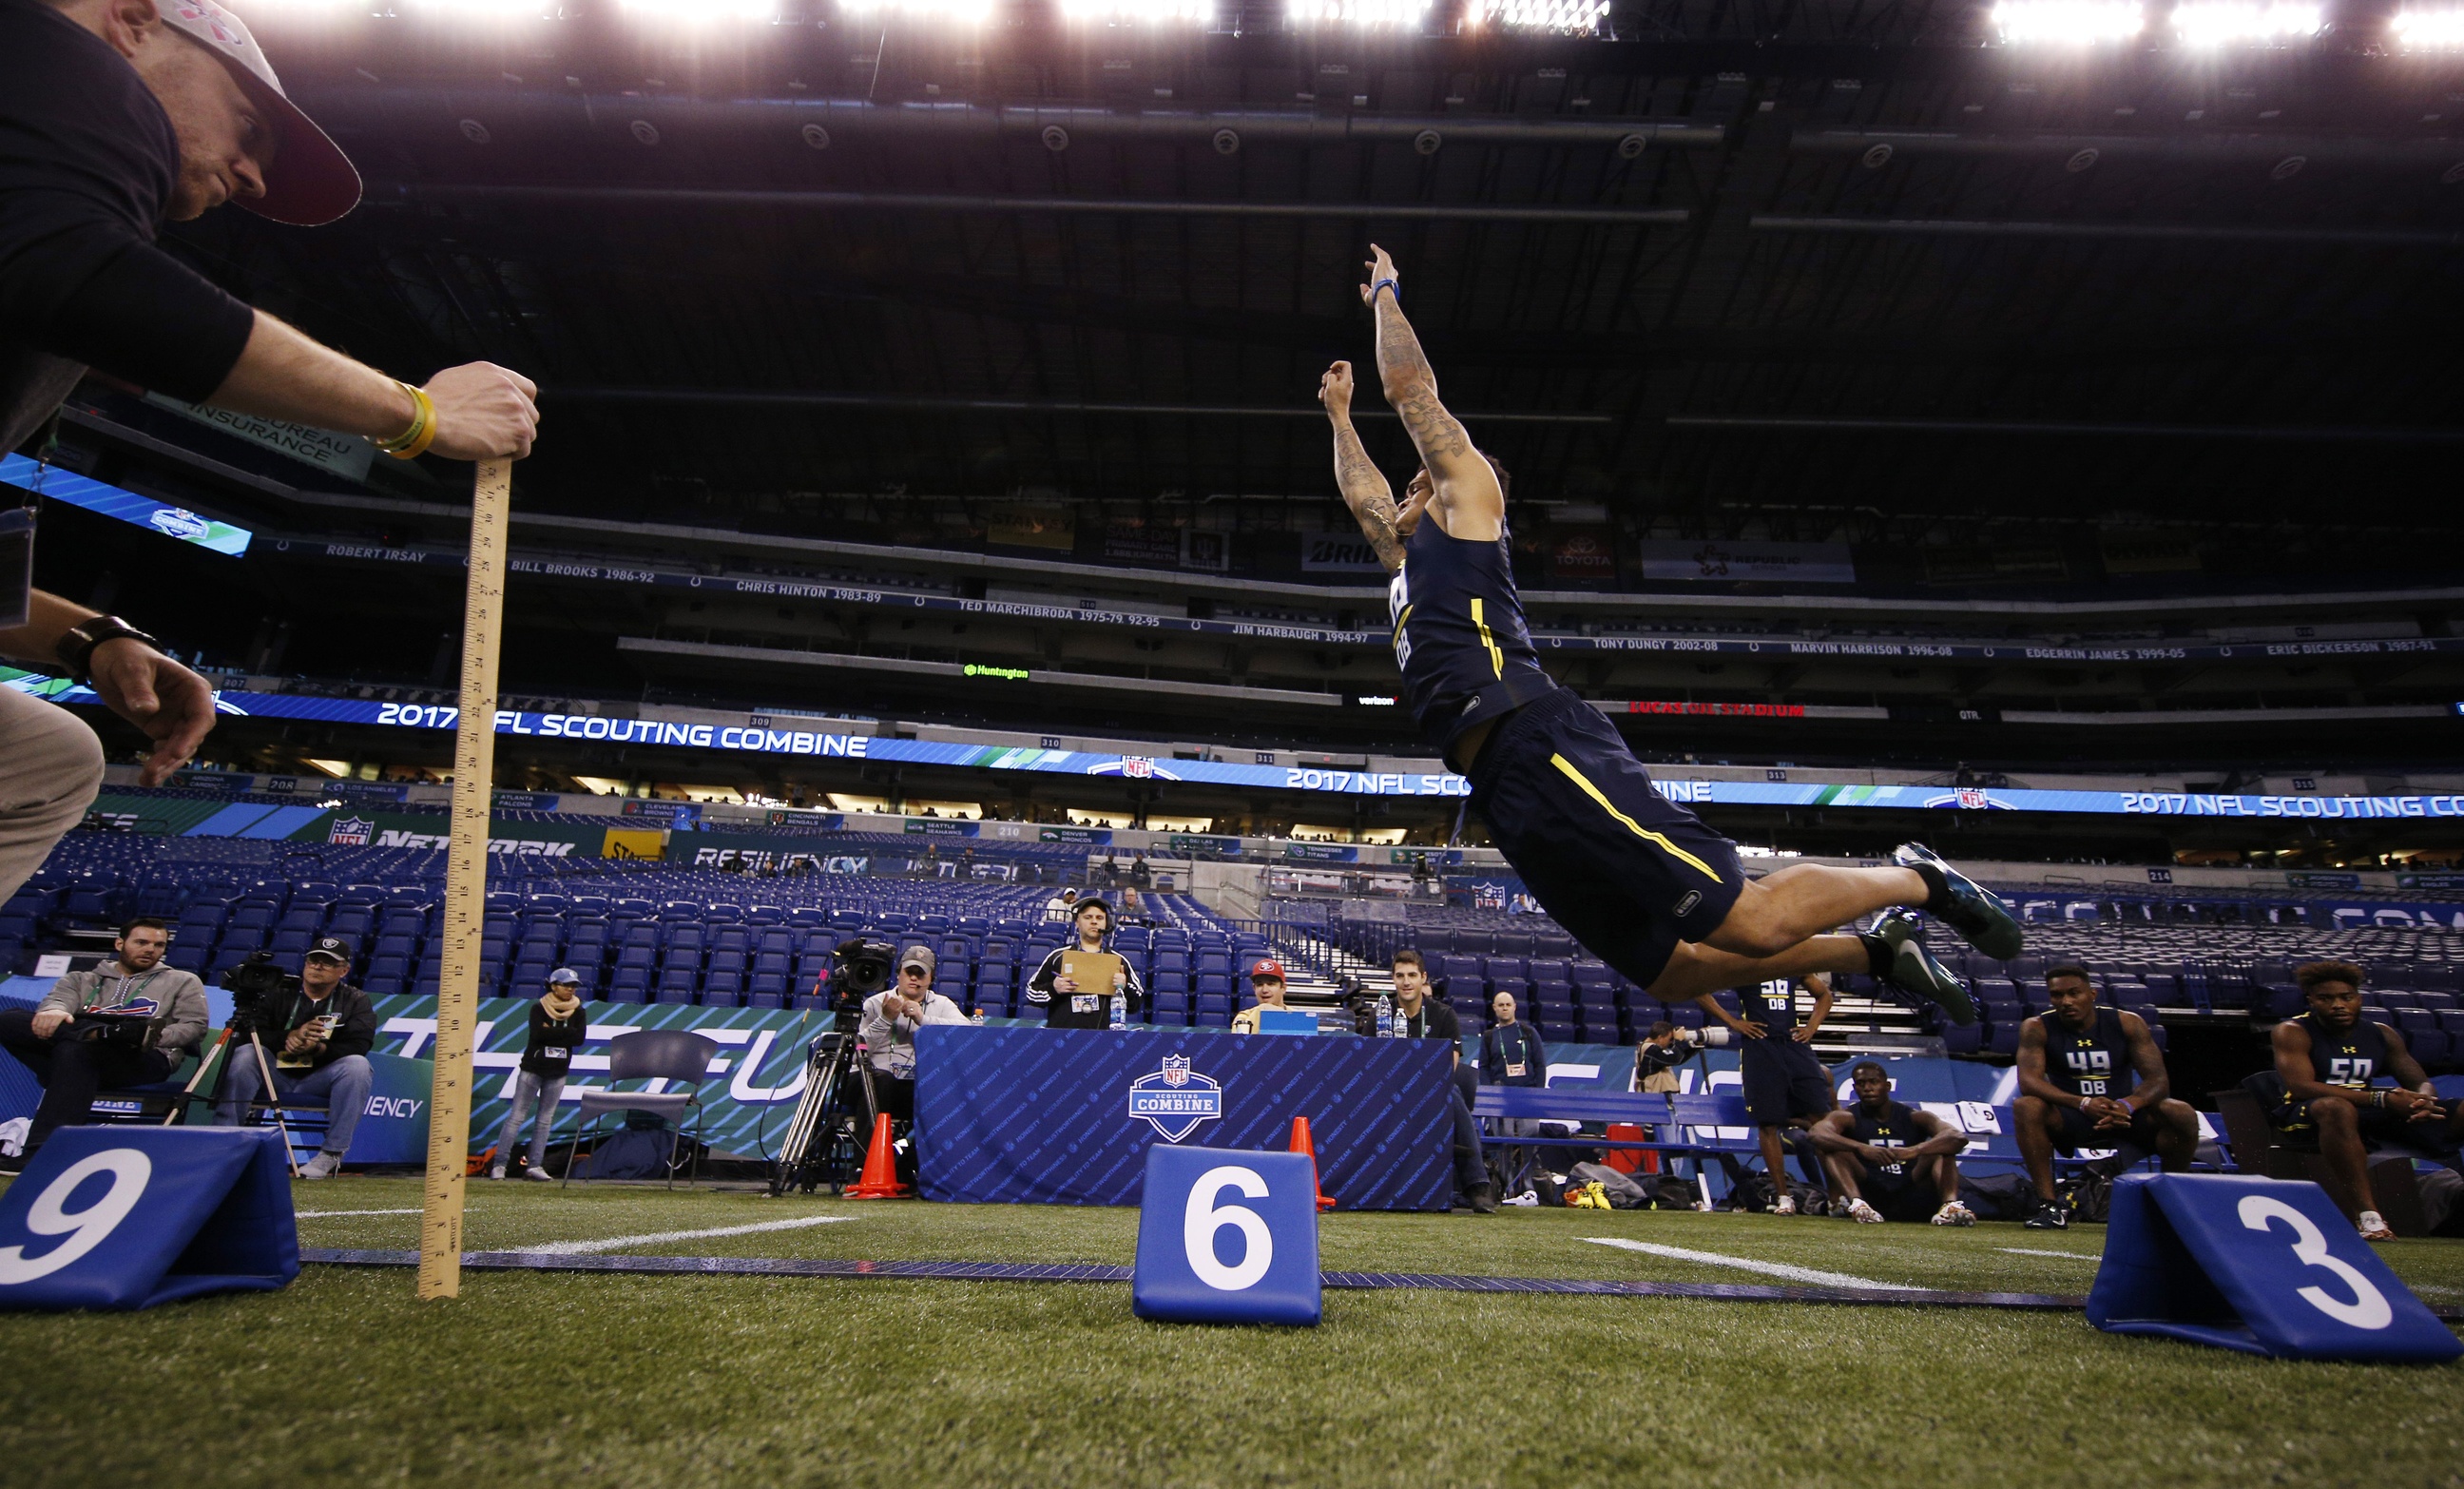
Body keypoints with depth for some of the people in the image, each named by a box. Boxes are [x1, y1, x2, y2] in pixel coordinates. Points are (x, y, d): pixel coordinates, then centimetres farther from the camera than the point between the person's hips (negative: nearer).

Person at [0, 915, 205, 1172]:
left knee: (76, 1050, -36)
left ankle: (44, 1149, -42)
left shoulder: (183, 981, 19)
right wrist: (53, 1012, -22)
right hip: (83, 1056, 4)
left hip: (143, 1060, -3)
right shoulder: (82, 980, 26)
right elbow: (58, 999, 4)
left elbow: (194, 1026, 7)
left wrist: (152, 1037, -13)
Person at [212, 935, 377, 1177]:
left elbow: (358, 1046, -13)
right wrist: (290, 1036, -25)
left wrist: (317, 1048, -30)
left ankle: (332, 1153, -28)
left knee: (358, 1065, -31)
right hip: (275, 1074, 2)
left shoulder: (356, 1001, 4)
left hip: (320, 1080, -1)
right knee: (243, 1054, -26)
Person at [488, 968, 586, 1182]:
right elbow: (537, 1033, -21)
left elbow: (580, 1038, -11)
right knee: (516, 1116, -3)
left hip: (558, 1073, 3)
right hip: (532, 1068, -3)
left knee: (546, 1121, 5)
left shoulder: (578, 1012, 3)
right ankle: (500, 1163, 0)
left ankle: (534, 1165, 8)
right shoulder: (538, 1008, -4)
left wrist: (550, 1032, -14)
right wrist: (565, 1032, -15)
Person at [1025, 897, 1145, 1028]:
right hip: (1060, 1033, 0)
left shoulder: (1119, 961, 11)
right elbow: (1032, 992, 11)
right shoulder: (1057, 957, 11)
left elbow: (1136, 1005, 11)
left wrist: (1124, 988, -7)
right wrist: (1053, 989, -7)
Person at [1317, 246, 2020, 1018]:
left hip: (1541, 748, -9)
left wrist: (1384, 294, 29)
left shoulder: (1470, 495, 14)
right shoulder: (1409, 558, 34)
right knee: (1672, 971, 6)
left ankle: (1915, 879, 11)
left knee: (1752, 922, -12)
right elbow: (1360, 493, 48)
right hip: (1502, 786, 9)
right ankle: (1877, 951, 17)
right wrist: (1339, 414, 57)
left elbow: (1410, 386, 15)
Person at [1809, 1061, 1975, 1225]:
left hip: (1911, 1200, 2)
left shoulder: (1914, 1119, 10)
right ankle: (1857, 1203, -43)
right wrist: (1862, 1148, -36)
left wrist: (1915, 1150, -29)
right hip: (1868, 1193, -1)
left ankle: (1949, 1204, -34)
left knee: (1944, 1146, -9)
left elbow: (1959, 1137, -10)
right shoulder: (1847, 1119, 5)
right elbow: (1816, 1134, -19)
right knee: (1833, 1147, -19)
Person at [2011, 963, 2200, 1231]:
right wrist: (2083, 1103, -37)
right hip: (2070, 1119, -2)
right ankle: (2049, 1204, -24)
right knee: (2025, 1107, -32)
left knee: (2183, 1114, -24)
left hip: (2122, 1114, 2)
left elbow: (2158, 1079, -12)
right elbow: (2028, 1080, -22)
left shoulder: (2128, 1023, -6)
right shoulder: (2037, 1028, -11)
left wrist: (2128, 1105, -34)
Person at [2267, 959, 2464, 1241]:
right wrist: (2381, 1099, -28)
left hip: (2371, 1113, 7)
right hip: (2308, 1114, -7)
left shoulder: (2382, 1035, 12)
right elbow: (2301, 1087, -21)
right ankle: (2368, 1213, -42)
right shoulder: (2293, 1032, -8)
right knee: (2337, 1107, -41)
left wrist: (2423, 1100, -17)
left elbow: (2422, 1083, 11)